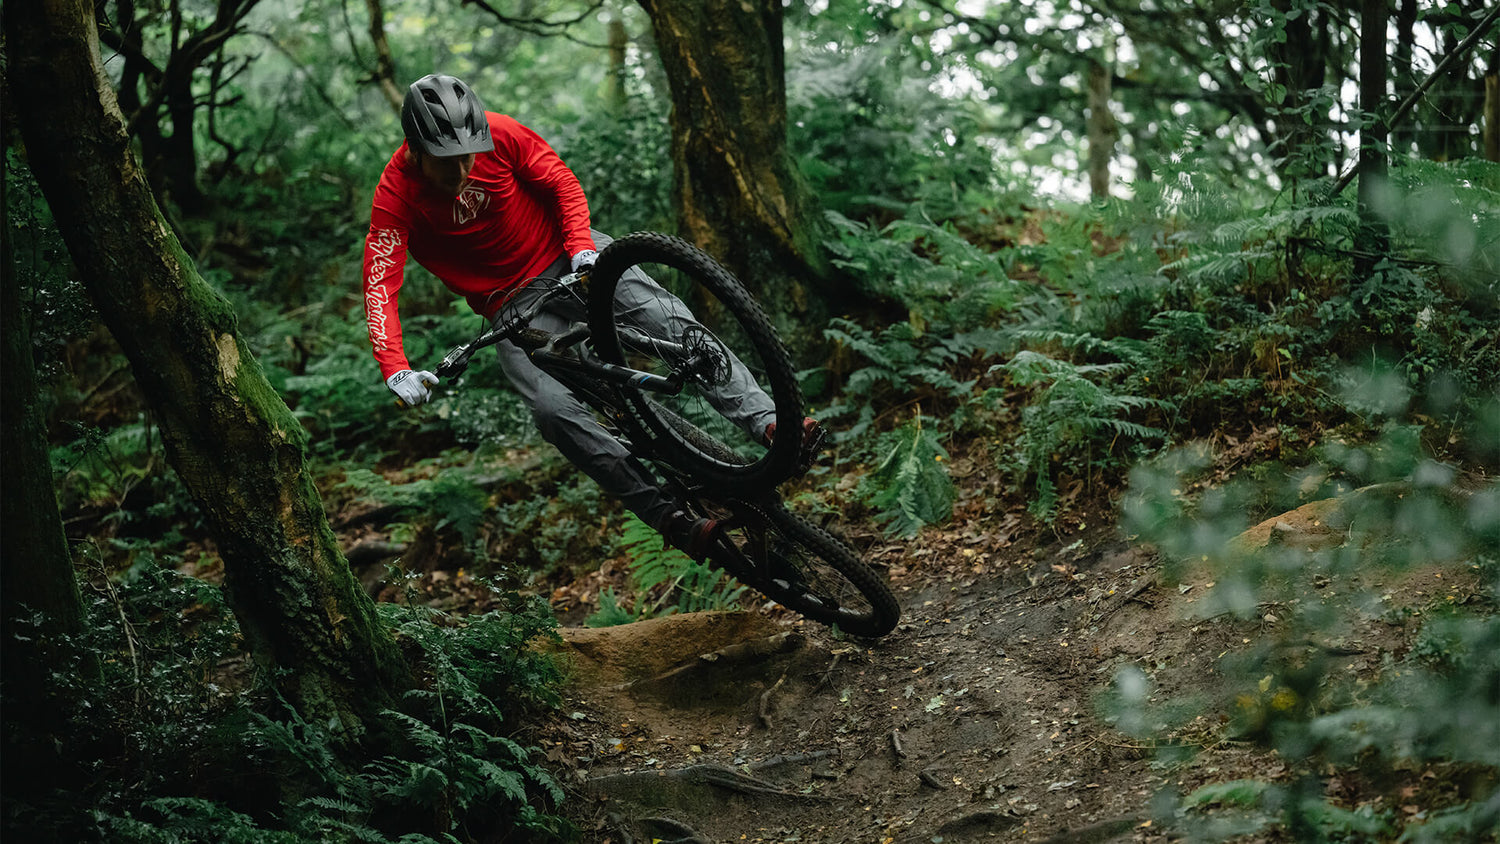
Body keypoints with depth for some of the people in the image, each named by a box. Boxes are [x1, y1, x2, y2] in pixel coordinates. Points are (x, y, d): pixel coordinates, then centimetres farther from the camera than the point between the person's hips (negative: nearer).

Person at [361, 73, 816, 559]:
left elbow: (562, 182, -2)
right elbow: (379, 286, -24)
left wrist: (582, 246, -19)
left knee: (666, 318, -24)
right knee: (554, 409, -24)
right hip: (513, 306, -1)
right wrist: (396, 372, -37)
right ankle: (674, 522, -26)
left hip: (569, 258, 2)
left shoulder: (500, 135, -16)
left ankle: (768, 420, -28)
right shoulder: (396, 195, -20)